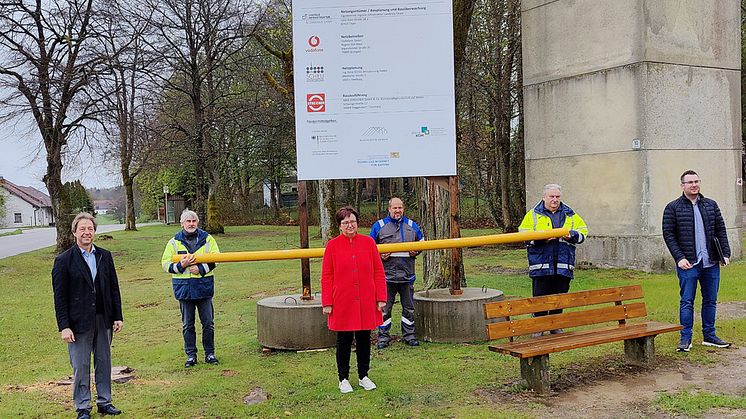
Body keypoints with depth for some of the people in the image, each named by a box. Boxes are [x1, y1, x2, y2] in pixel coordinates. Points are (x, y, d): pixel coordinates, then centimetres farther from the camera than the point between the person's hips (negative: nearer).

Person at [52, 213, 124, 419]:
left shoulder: (105, 256, 6)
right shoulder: (63, 260, -6)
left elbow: (114, 288, 9)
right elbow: (60, 296, -7)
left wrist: (118, 316, 5)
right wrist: (64, 326, -11)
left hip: (103, 320, 4)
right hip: (78, 322, -4)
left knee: (104, 363, 12)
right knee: (81, 366, 4)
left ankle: (104, 401, 25)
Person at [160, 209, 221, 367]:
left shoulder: (207, 239, 3)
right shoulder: (174, 242, 4)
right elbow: (165, 263, 1)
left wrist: (201, 268, -17)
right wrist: (181, 266, -17)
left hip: (204, 287, 0)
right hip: (184, 288, 0)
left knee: (208, 323, 6)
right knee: (187, 325, 8)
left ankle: (209, 353, 18)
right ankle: (191, 355, 18)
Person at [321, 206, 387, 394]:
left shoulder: (368, 242, 2)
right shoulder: (332, 245, -2)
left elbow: (378, 271, 4)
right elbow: (326, 276, 0)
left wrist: (381, 297, 0)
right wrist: (327, 303, -4)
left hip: (366, 302, 2)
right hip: (342, 303, -2)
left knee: (364, 339, 11)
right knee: (344, 341, 8)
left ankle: (363, 376, 27)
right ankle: (343, 379, 22)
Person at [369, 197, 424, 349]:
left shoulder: (412, 225, 10)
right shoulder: (379, 226, 3)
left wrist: (415, 252, 1)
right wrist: (379, 255, -9)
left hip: (407, 274, 3)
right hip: (387, 274, -2)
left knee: (409, 307, 10)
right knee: (384, 307, 2)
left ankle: (409, 335, 22)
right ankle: (383, 337, 12)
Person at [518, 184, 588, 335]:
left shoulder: (570, 215, 15)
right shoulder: (534, 214, 6)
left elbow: (583, 231, 16)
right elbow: (523, 233, 0)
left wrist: (572, 235, -5)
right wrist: (541, 238, -14)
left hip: (563, 265, 3)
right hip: (541, 264, -3)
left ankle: (556, 327, 21)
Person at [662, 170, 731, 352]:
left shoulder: (711, 205, 11)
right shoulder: (673, 208, -1)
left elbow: (720, 230, 13)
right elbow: (668, 234, -4)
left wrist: (725, 253, 2)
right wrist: (679, 258, -12)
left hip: (711, 263, 4)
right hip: (688, 264, -4)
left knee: (710, 301, 11)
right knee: (687, 301, -1)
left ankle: (709, 336, 22)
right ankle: (685, 338, 6)